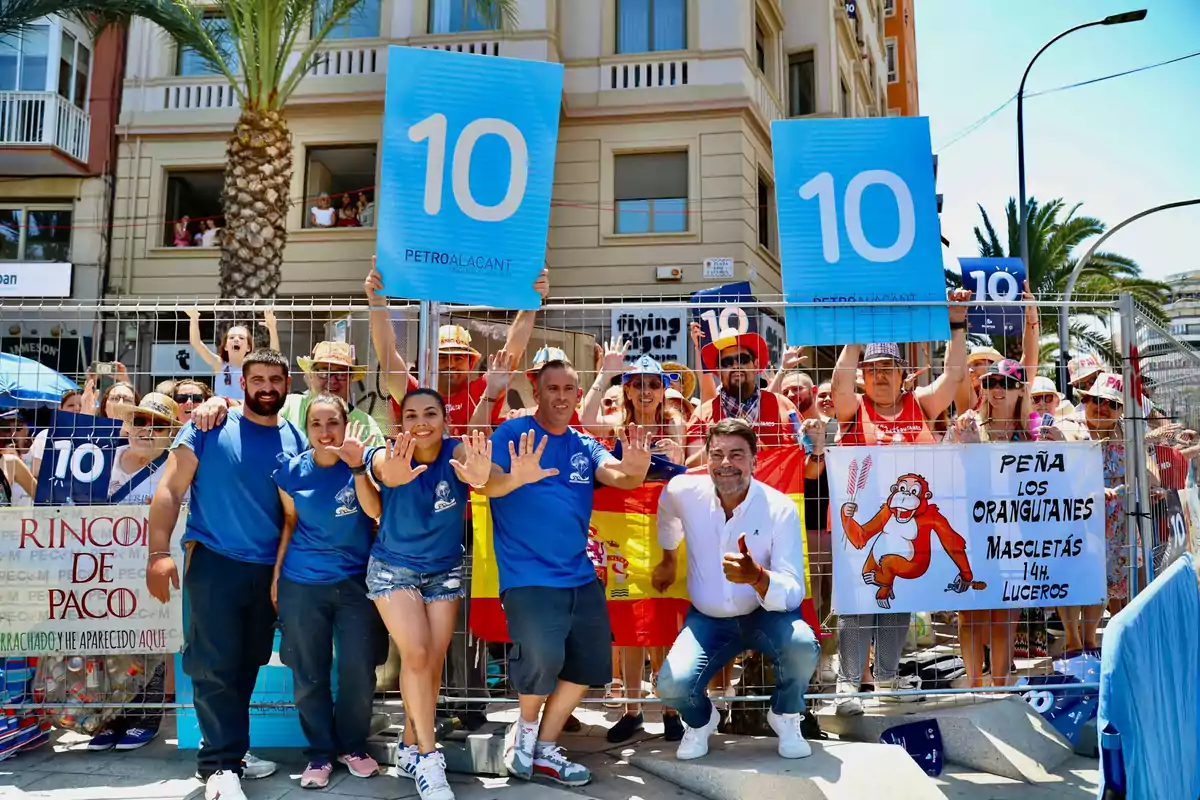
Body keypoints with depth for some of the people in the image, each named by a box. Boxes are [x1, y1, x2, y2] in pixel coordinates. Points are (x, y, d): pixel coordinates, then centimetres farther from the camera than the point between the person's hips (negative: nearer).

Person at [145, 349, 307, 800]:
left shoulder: (296, 441, 6)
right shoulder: (209, 426, -5)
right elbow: (170, 490, -7)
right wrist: (159, 553, -15)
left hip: (268, 569, 4)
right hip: (213, 561, -4)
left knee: (248, 662, 12)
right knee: (215, 664, -4)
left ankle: (227, 750, 27)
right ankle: (223, 763, 6)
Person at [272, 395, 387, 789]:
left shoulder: (362, 462, -7)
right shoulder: (291, 471, -2)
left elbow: (374, 511, -20)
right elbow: (289, 522, 9)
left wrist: (356, 465, -31)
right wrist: (276, 574, 9)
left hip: (356, 581, -1)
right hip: (302, 583, 1)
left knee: (359, 672, 3)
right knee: (309, 675, 7)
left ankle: (352, 745, 24)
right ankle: (320, 752, 23)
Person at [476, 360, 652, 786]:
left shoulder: (584, 445, 10)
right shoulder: (512, 433, -5)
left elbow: (617, 476, -5)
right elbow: (487, 484, -18)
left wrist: (635, 470, -29)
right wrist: (515, 478, -40)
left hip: (579, 576, 6)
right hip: (528, 576, -6)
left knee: (590, 664, 10)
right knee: (542, 658, -23)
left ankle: (544, 748, 29)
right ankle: (524, 728, 10)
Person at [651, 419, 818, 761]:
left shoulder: (780, 508, -21)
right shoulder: (684, 491, -14)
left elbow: (793, 594, -26)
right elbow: (668, 513, 15)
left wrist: (756, 576, -47)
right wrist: (669, 558, 27)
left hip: (765, 614, -1)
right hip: (708, 618, 2)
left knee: (802, 646, -33)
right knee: (671, 686, -22)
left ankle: (785, 716, 3)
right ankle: (701, 720, 18)